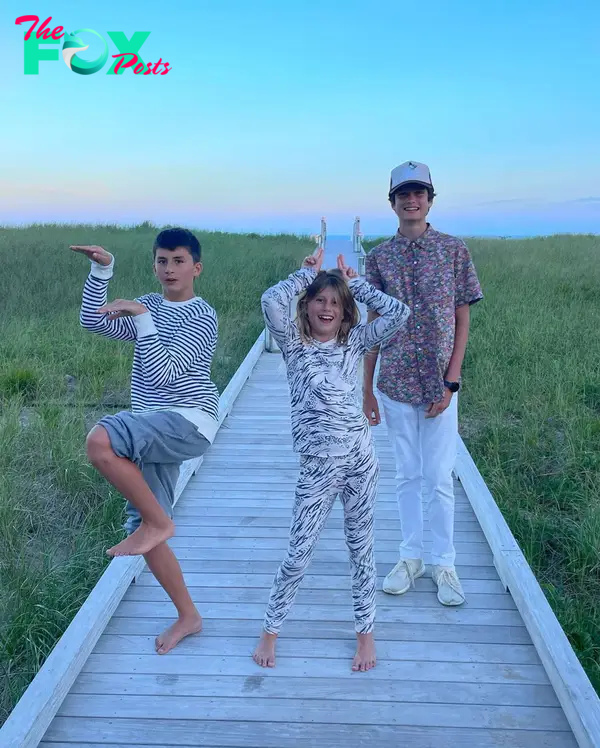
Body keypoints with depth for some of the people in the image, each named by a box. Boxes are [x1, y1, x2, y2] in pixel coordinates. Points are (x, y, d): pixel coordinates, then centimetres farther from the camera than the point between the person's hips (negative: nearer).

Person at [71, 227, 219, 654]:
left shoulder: (202, 316, -7)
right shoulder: (150, 306, 17)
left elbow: (161, 373, -16)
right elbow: (93, 321, 8)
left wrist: (142, 318, -20)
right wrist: (102, 270, 0)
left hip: (190, 423, -8)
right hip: (155, 433, 8)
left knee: (100, 441, -31)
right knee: (143, 528, 6)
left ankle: (158, 521, -12)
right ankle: (188, 617, 22)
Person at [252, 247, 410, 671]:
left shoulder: (354, 342, 7)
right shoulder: (294, 343, -1)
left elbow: (399, 313, -2)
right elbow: (272, 301, -19)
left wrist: (355, 283, 4)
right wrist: (308, 272, -5)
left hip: (361, 460, 3)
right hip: (318, 466, -3)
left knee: (362, 548, 14)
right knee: (299, 554, 5)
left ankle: (366, 632, 30)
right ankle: (270, 631, 25)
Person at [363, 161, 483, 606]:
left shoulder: (454, 250, -1)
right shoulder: (379, 257, 4)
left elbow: (462, 321, -1)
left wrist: (451, 381, -8)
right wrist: (367, 387, 5)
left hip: (439, 385, -2)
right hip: (396, 384, 2)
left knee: (439, 477, 3)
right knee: (408, 475, 12)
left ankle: (444, 563, 19)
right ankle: (411, 557, 26)